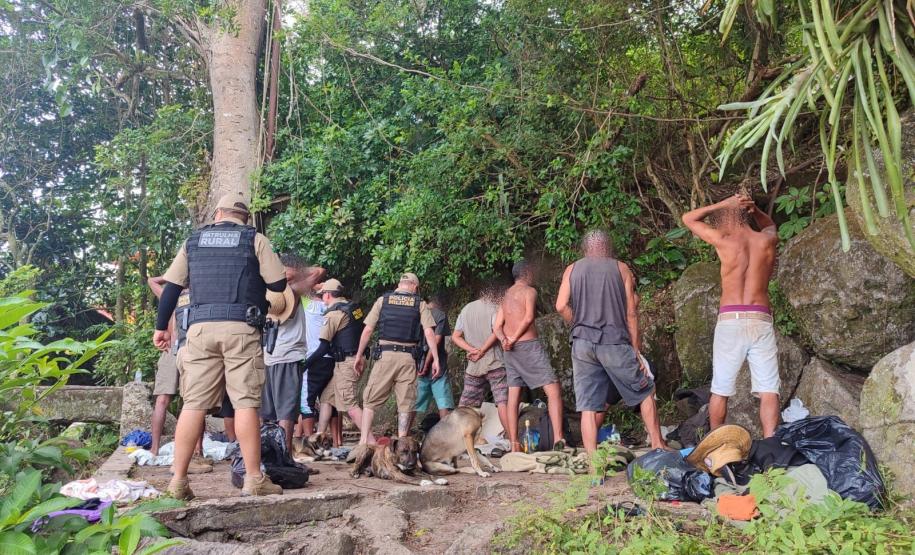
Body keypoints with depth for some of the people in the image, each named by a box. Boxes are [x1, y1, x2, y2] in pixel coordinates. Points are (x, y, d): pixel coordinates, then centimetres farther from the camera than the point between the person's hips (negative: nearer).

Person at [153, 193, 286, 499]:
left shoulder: (193, 241, 16)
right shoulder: (255, 239, 7)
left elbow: (170, 286, 14)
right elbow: (278, 284, 2)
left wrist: (161, 326, 21)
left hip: (201, 327, 3)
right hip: (241, 328, -3)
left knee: (194, 403, 4)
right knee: (246, 402, -3)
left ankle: (178, 480, 5)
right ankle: (254, 479, -2)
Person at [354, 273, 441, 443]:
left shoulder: (383, 300, 8)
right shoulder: (420, 304, 6)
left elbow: (368, 330, 4)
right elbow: (429, 333, -4)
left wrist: (359, 355, 11)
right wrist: (435, 359, -2)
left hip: (385, 354, 0)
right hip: (409, 358, 0)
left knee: (371, 399, 10)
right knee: (406, 402, 7)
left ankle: (365, 438, 4)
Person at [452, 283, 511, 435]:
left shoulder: (466, 309, 16)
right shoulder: (494, 308, -1)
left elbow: (455, 336, 11)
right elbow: (496, 331, -18)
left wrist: (472, 350, -2)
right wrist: (482, 351, -13)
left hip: (473, 366, 5)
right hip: (494, 363, -5)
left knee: (465, 405, 10)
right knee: (502, 402, -8)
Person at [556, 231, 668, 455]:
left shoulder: (572, 269, 12)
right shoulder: (621, 268, 8)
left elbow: (561, 306, -2)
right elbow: (631, 313, 3)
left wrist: (580, 325, 13)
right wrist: (636, 350, 6)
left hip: (582, 343, 2)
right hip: (614, 342, -2)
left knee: (588, 406, 4)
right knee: (645, 393, 14)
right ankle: (657, 445, 14)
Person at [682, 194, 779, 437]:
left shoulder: (724, 240, 0)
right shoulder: (767, 240, 7)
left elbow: (688, 218, 14)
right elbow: (770, 224, 34)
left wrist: (723, 204, 14)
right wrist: (753, 209, 18)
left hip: (730, 320, -2)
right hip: (761, 321, 2)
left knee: (720, 390, 9)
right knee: (768, 391, 0)